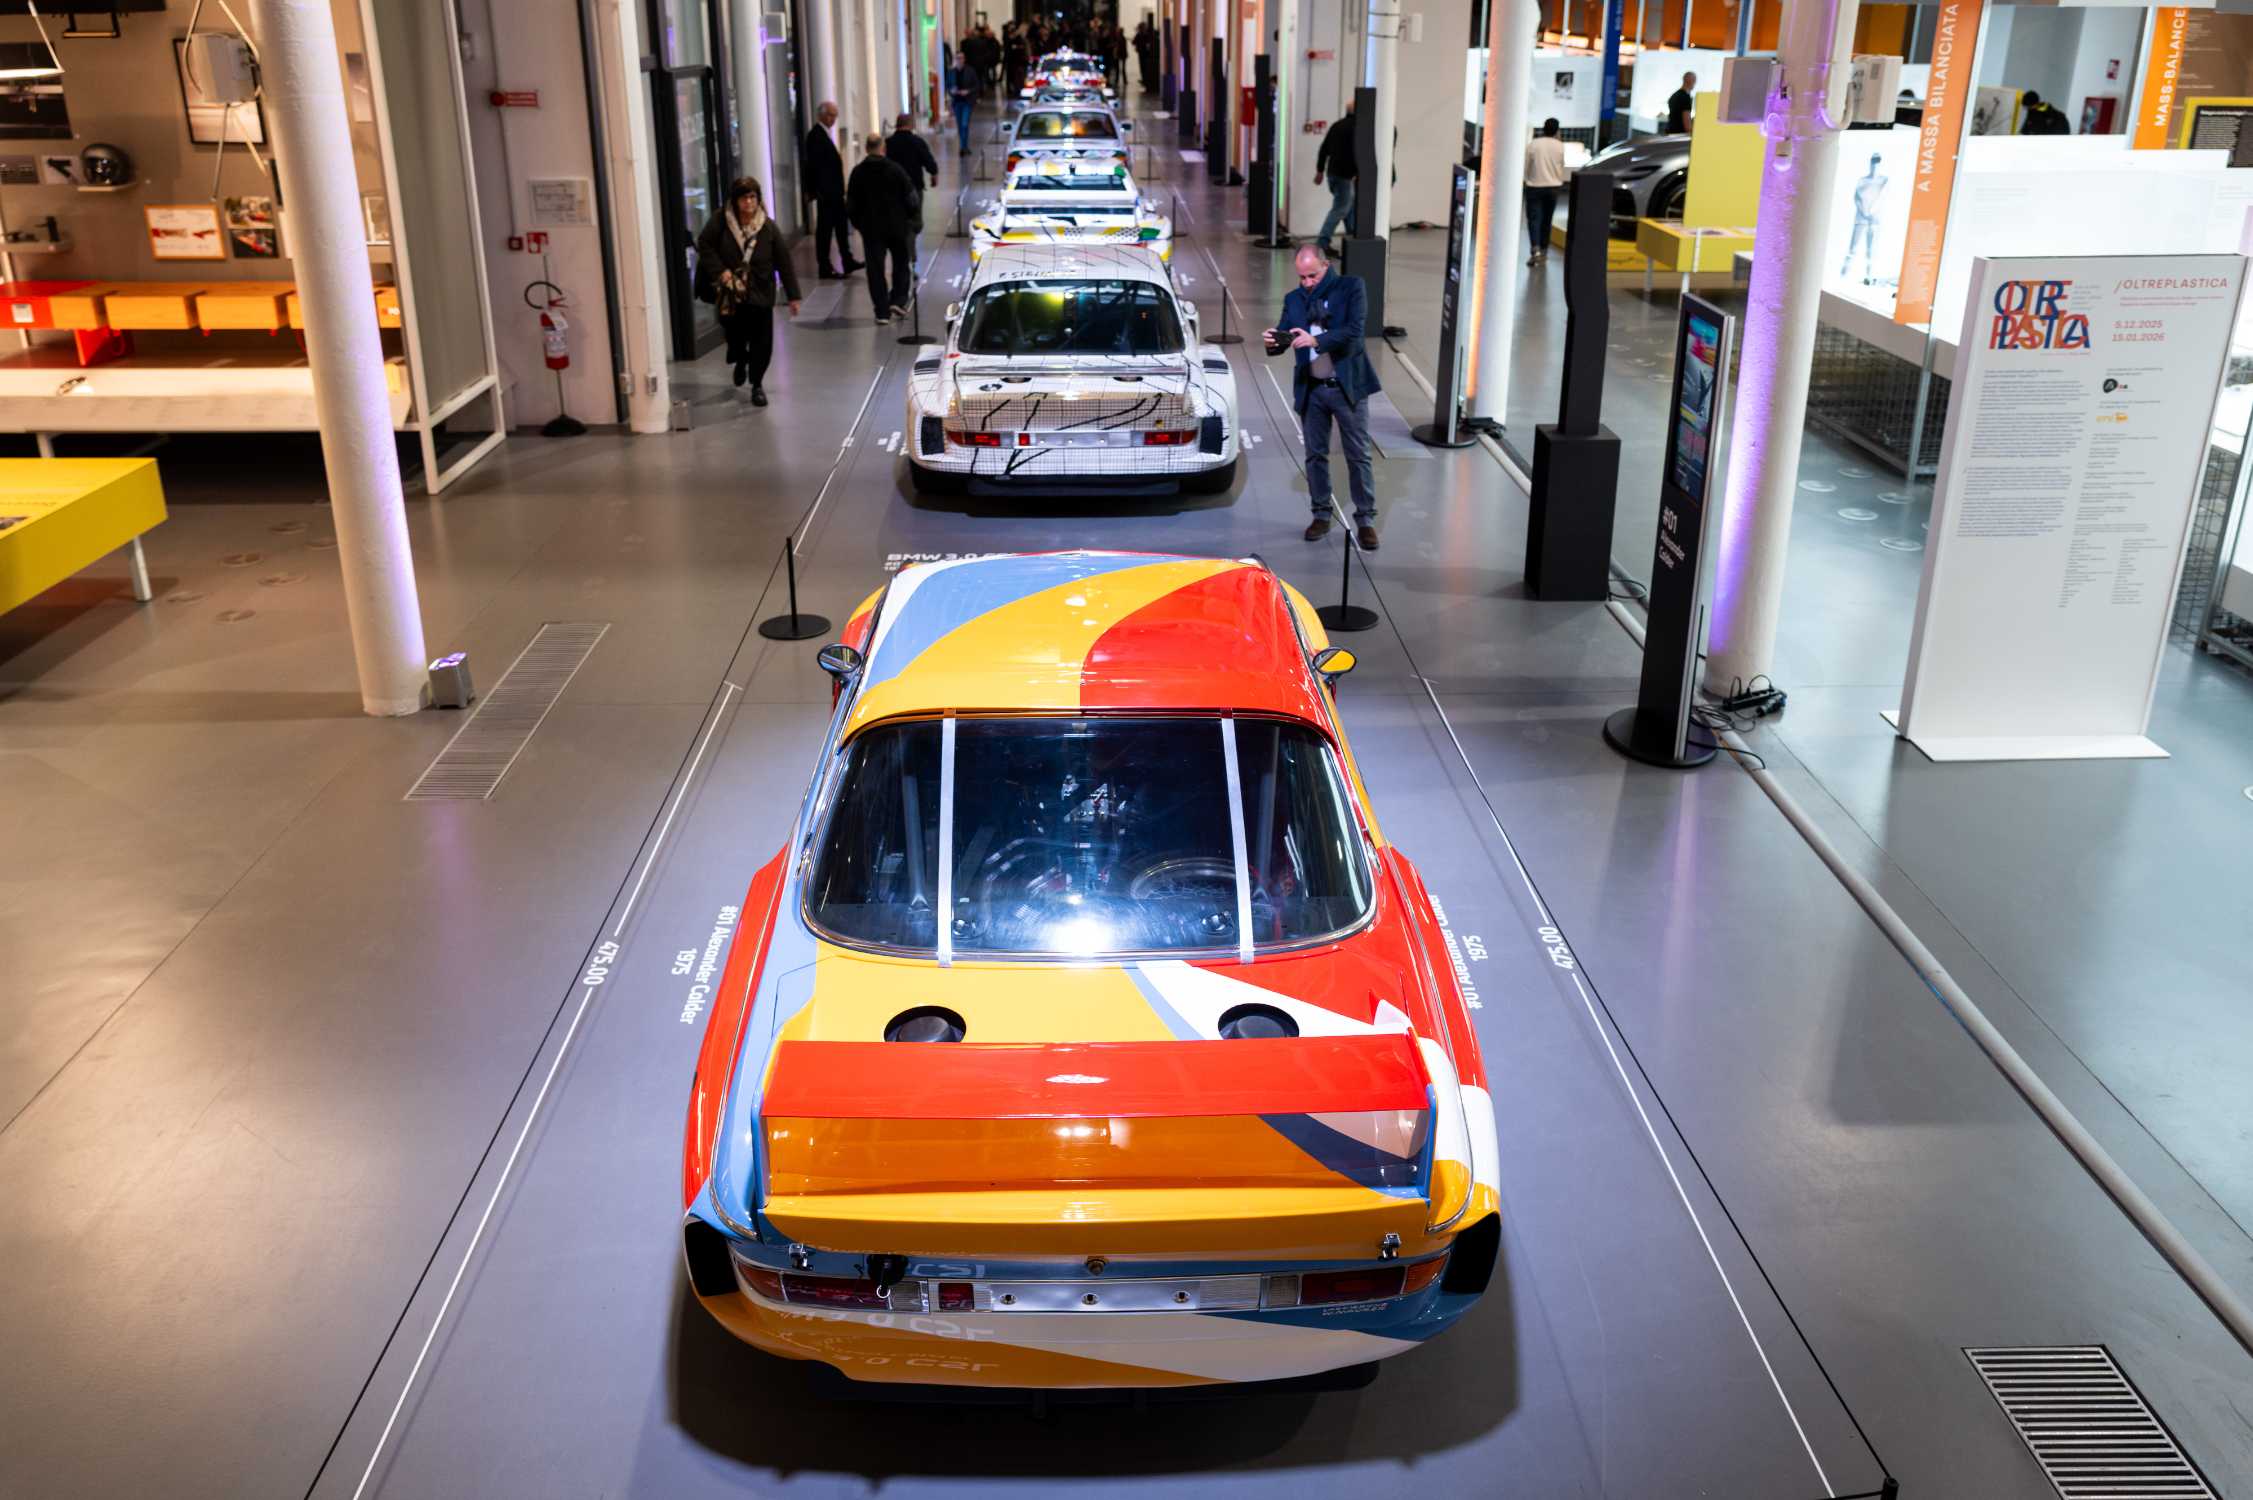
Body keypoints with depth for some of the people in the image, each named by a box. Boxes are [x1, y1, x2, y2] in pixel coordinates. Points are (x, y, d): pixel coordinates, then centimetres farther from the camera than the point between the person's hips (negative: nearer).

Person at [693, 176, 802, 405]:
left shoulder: (768, 227, -5)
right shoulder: (720, 221, -7)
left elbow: (783, 262, -3)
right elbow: (704, 244, -4)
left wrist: (793, 295, -3)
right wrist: (720, 270, -16)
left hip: (760, 294, 0)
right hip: (729, 294, 0)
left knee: (761, 341, -1)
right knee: (734, 335, 12)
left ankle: (757, 384, 16)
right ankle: (740, 363, 46)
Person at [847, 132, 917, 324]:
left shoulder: (858, 172, -2)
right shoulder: (895, 169, -9)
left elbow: (850, 204, 3)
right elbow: (910, 199, -6)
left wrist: (858, 223, 17)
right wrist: (909, 217, 11)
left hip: (870, 228, 1)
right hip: (897, 225, -1)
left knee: (875, 269, 4)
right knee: (901, 263, 16)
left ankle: (882, 312, 1)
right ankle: (898, 300, 5)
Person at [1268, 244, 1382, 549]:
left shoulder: (1351, 287, -4)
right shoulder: (1294, 300, 8)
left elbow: (1354, 330, -16)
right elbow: (1282, 336, 3)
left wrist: (1316, 340, -28)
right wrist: (1272, 342, -21)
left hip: (1347, 386, -4)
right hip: (1311, 389, 4)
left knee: (1358, 456, 1)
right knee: (1315, 455, 11)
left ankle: (1365, 520, 7)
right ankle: (1321, 515, 23)